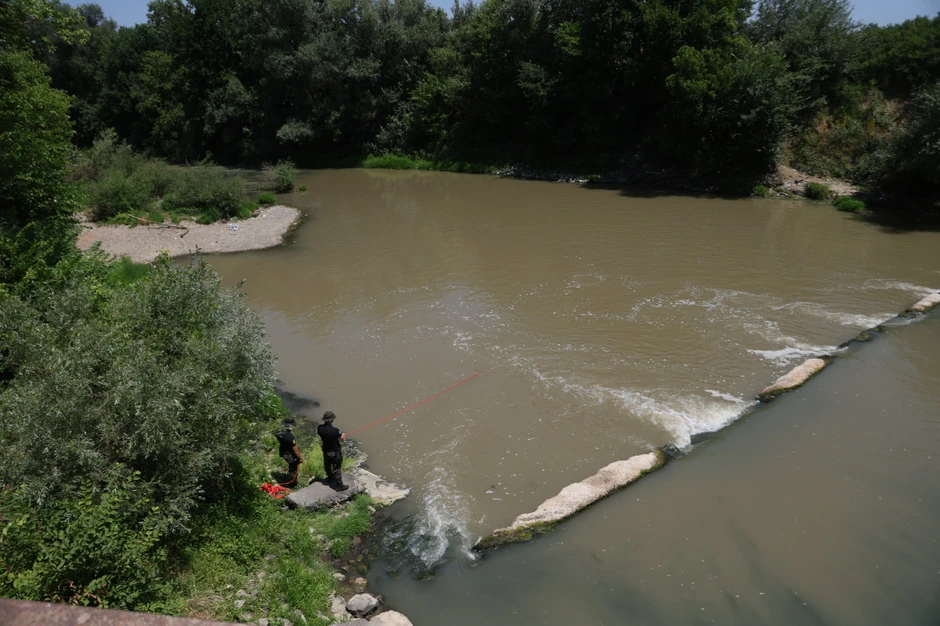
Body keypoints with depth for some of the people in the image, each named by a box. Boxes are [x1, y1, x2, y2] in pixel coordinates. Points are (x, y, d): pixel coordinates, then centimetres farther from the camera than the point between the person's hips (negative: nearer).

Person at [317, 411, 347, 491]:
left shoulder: (320, 428, -18)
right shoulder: (335, 430, -34)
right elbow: (342, 438, -19)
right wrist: (343, 435, 4)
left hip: (326, 450, 6)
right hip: (335, 452, -6)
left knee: (327, 465, 28)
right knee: (337, 469, 9)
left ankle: (330, 478, 53)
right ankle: (339, 485, 22)